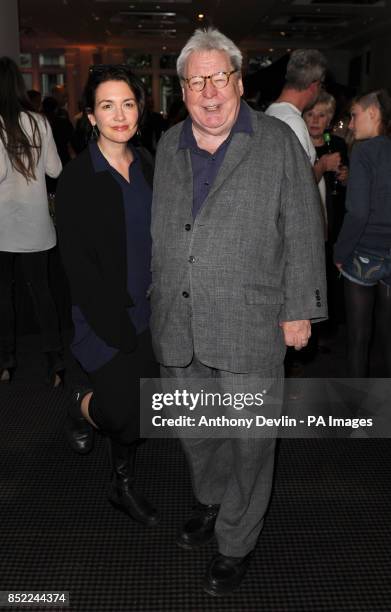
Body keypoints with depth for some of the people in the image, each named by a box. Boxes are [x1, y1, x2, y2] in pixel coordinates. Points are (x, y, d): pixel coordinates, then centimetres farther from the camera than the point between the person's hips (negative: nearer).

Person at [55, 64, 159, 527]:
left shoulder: (146, 169, 6)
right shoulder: (76, 180, -11)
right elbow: (78, 266, -14)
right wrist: (118, 331, -17)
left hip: (147, 314, 5)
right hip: (105, 319, -5)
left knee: (133, 408, 14)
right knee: (128, 414, -13)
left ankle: (123, 487, 36)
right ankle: (83, 406, 22)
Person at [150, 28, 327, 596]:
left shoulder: (278, 143, -2)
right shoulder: (168, 146, 10)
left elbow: (303, 232, -3)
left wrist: (299, 309, -6)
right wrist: (159, 302, 14)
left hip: (249, 325, -4)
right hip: (177, 324, 5)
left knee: (248, 440, 8)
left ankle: (236, 542, 30)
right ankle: (211, 501, 47)